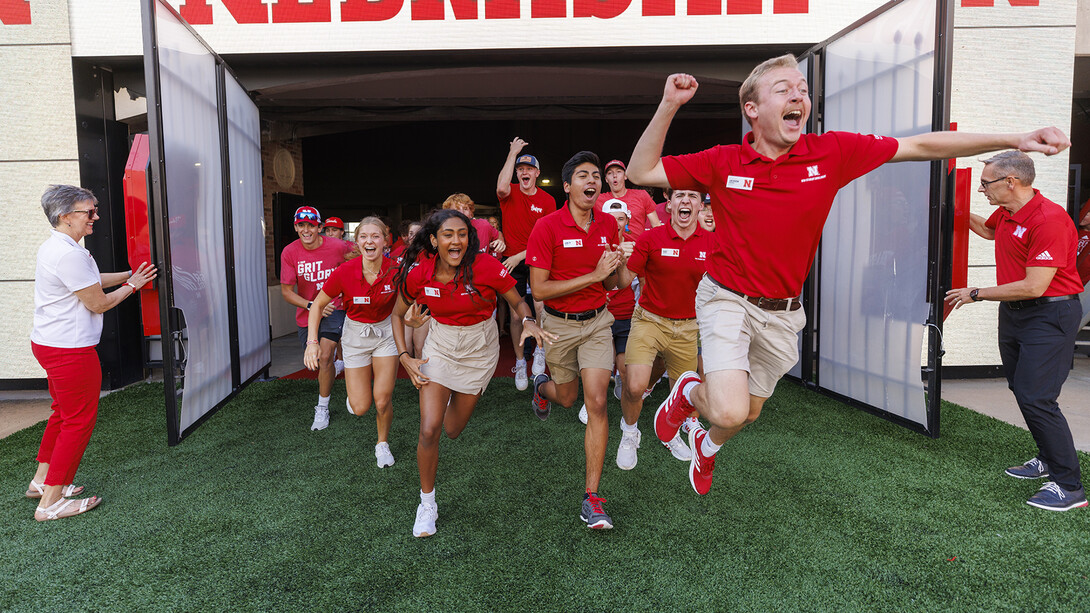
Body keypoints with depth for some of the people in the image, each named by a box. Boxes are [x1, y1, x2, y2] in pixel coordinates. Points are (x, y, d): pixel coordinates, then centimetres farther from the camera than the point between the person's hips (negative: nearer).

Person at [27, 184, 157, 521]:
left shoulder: (53, 247, 11)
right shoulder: (69, 254, -22)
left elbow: (91, 279, 23)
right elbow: (98, 303, -15)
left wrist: (130, 273, 17)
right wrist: (132, 285, -1)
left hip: (47, 343, 11)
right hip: (70, 350, -11)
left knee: (63, 414, 23)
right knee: (79, 421, 0)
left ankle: (42, 480, 35)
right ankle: (50, 502, 8)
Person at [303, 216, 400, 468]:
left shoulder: (395, 270, -20)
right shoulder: (344, 272, -22)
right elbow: (318, 305, -9)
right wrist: (312, 341, -18)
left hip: (386, 331, 0)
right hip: (355, 333, 0)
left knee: (382, 400, -6)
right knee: (360, 407, -1)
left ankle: (383, 443, 24)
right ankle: (354, 390, 37)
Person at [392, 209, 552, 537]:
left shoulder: (488, 267, -23)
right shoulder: (418, 275, -16)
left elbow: (518, 303, -9)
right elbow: (398, 315, 1)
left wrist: (528, 322, -31)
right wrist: (405, 357, -8)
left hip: (480, 349, 0)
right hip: (439, 346, 1)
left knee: (453, 429, 13)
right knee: (429, 431, -9)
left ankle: (458, 399, 51)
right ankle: (427, 503, 14)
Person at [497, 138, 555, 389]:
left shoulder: (547, 201, 0)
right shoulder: (509, 194, 0)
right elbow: (501, 187, -27)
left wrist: (521, 256, -14)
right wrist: (513, 153, -19)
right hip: (511, 260, 1)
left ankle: (539, 349, 0)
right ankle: (520, 362, 17)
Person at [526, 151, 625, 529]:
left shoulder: (608, 224, -1)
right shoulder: (548, 227, -15)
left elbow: (610, 285, 10)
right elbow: (539, 290, -19)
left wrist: (616, 266, -14)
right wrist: (593, 275, -24)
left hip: (597, 321, 2)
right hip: (559, 323, -2)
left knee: (596, 403, -10)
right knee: (567, 398, 16)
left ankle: (592, 498, -1)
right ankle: (543, 386, 56)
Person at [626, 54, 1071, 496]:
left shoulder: (831, 153, -6)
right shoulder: (722, 163, -10)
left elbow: (922, 146, -1)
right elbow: (641, 172, -9)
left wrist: (1013, 140, -6)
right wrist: (668, 106, -21)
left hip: (781, 312, 3)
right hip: (727, 299, -3)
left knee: (750, 411, 19)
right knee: (730, 411, -21)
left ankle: (707, 446, 53)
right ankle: (688, 392, 16)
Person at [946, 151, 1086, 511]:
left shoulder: (1049, 219, -23)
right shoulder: (1005, 214, 5)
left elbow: (1033, 287, -26)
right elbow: (987, 230, 33)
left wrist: (976, 294, -16)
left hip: (1049, 315, -9)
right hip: (1013, 311, 9)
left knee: (1035, 397, -13)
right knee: (1021, 389, 14)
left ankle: (1070, 486, -3)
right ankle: (1048, 459, 29)